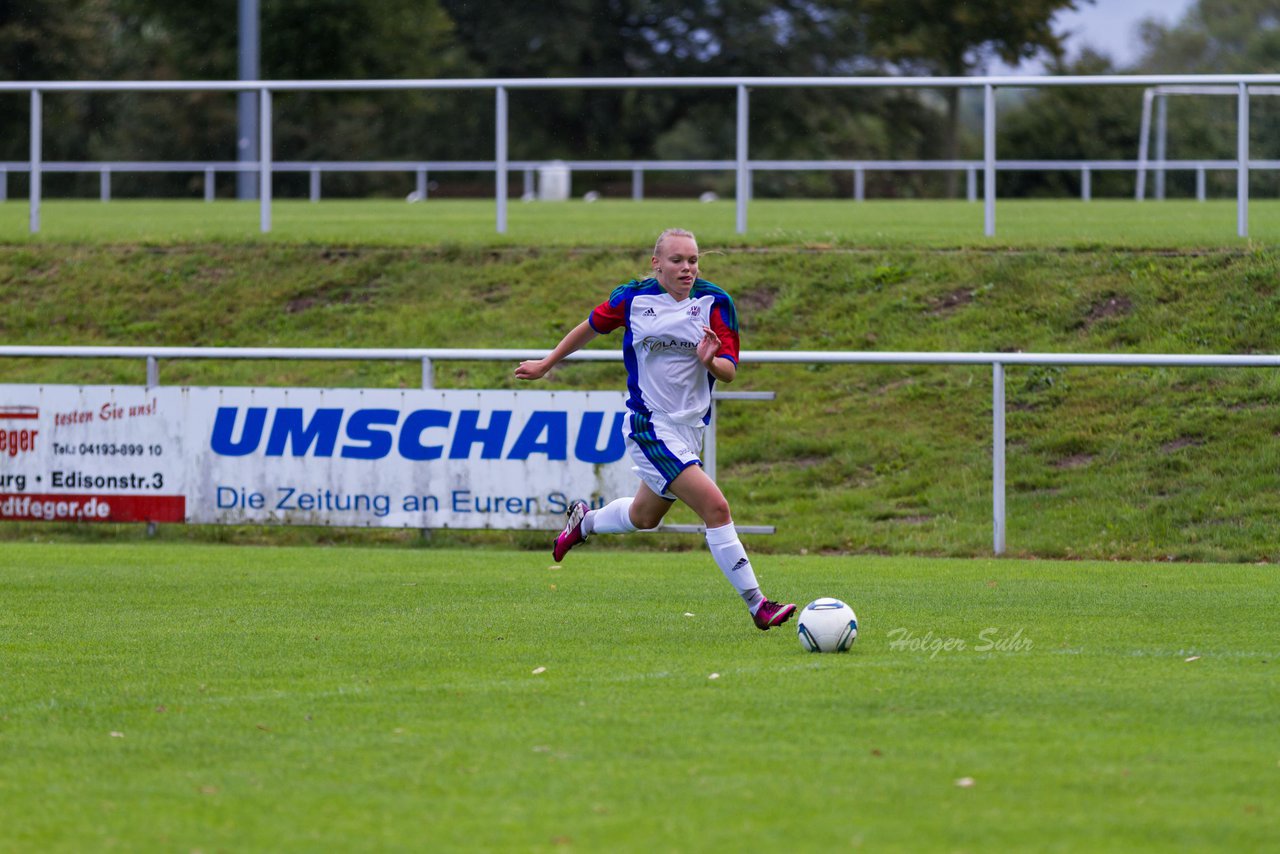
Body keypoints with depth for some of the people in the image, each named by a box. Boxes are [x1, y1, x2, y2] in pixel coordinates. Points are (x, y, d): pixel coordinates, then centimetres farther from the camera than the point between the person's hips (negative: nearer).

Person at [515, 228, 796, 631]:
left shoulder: (714, 302, -3)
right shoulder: (634, 298, -6)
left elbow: (729, 371, -5)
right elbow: (592, 326, 12)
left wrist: (710, 361, -28)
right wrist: (547, 363, 22)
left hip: (690, 427, 4)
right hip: (650, 427, -4)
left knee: (643, 518, 22)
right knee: (715, 507, -18)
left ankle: (584, 521, 53)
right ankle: (756, 605, -16)